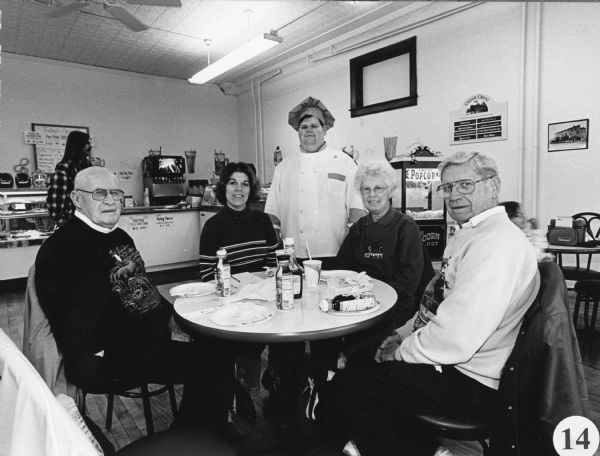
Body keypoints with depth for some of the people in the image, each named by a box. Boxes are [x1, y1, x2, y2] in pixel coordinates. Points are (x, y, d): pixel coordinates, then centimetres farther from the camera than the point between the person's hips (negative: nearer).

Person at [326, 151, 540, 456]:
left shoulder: (497, 242, -24)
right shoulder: (468, 235, 11)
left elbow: (455, 341, -29)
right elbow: (437, 305, 17)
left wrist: (402, 352, -13)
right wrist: (403, 334, 4)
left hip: (468, 385, -10)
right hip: (446, 363, 10)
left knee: (345, 387, -6)